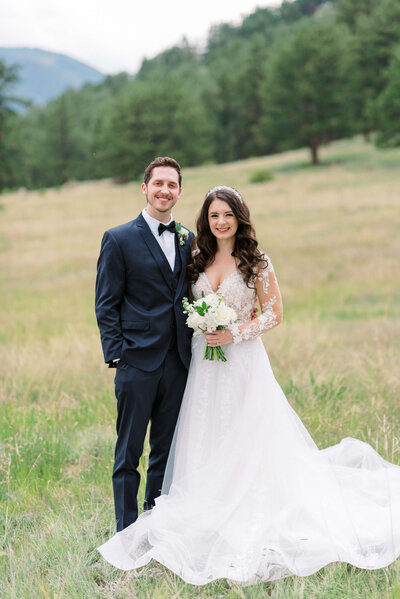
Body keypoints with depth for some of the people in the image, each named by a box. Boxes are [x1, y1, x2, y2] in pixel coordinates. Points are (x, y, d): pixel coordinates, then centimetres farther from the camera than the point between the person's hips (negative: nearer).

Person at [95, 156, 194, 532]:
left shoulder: (189, 240, 12)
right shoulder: (119, 239, -2)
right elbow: (106, 305, -3)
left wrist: (192, 351, 7)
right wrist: (116, 356, -10)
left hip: (177, 363, 5)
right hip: (137, 362, -5)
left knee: (166, 450, 12)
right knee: (129, 451, 2)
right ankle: (127, 532, 11)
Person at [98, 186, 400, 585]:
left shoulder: (256, 262, -5)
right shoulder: (198, 261, 7)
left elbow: (274, 314, -4)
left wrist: (236, 333, -14)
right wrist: (201, 327, 0)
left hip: (243, 361, -4)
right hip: (204, 362, 4)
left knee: (245, 441, 0)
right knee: (206, 441, 7)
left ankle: (250, 521, 10)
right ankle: (212, 517, 19)